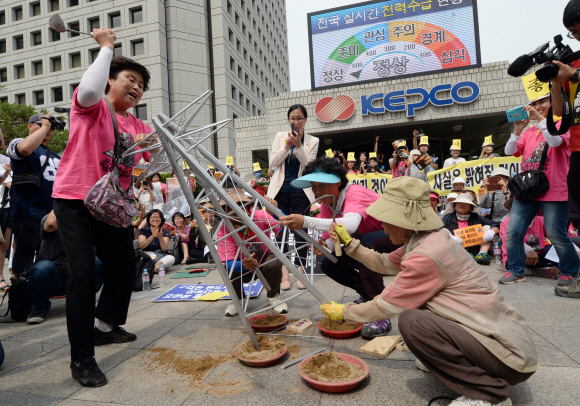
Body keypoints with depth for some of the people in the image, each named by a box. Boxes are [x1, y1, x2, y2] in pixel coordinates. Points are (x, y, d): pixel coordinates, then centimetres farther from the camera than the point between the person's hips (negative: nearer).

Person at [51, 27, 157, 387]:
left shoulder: (138, 126, 11)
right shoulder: (91, 107, -2)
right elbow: (89, 90, -26)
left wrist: (154, 146, -17)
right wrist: (106, 47, -14)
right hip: (75, 199, -5)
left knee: (125, 268, 10)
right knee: (83, 270, -14)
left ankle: (105, 325, 36)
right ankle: (81, 358, -2)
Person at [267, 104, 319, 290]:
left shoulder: (312, 141, 5)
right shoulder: (280, 137, 8)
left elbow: (308, 166, -6)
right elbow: (272, 163, -1)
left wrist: (298, 146, -17)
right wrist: (287, 146, -14)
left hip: (300, 190, -1)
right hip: (280, 189, 1)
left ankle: (300, 271, 10)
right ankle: (284, 272, 7)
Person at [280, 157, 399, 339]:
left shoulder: (355, 193, -29)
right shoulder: (327, 204, -6)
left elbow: (350, 225, -50)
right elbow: (331, 237, -5)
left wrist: (306, 221, -59)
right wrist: (326, 245, -30)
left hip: (394, 237, -7)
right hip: (365, 243, 7)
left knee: (365, 242, -38)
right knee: (329, 265, -9)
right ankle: (368, 295, 14)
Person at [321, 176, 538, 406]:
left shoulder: (427, 256, -26)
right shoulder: (427, 238, 1)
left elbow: (385, 306, -16)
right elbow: (385, 264, 13)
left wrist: (343, 312, -1)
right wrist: (348, 243, 9)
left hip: (511, 356, -9)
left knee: (411, 320, -25)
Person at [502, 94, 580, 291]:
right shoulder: (528, 131, 16)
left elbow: (555, 141, -18)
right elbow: (509, 151, 3)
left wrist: (540, 119, -19)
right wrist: (518, 130, -11)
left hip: (553, 191, -4)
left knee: (557, 236, -2)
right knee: (513, 233, -1)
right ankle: (516, 270, 13)